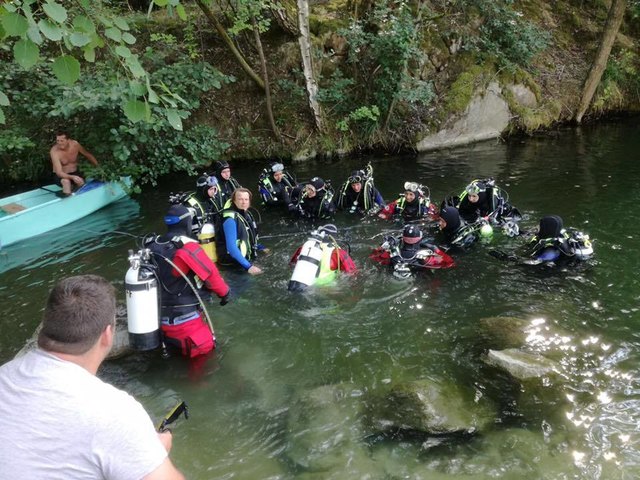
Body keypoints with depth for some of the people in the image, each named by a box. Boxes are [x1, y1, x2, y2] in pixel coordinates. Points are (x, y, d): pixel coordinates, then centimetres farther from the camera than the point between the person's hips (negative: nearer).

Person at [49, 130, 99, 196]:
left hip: (75, 173, 3)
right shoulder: (54, 151, -23)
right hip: (62, 176, -3)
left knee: (81, 183, -27)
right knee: (66, 182, -35)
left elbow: (88, 155, 7)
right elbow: (59, 172, -29)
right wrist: (72, 177, -47)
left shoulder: (75, 144, -13)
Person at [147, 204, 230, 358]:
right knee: (206, 346, 6)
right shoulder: (187, 247, -16)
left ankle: (160, 337, 12)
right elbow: (210, 273, -11)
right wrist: (224, 292, 5)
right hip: (183, 318, -7)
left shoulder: (151, 247, 2)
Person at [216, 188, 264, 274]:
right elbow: (231, 247, -26)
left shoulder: (247, 214, 8)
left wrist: (262, 248, 10)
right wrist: (248, 266, -32)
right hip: (232, 261, -9)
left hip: (247, 256, 9)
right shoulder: (231, 219, -19)